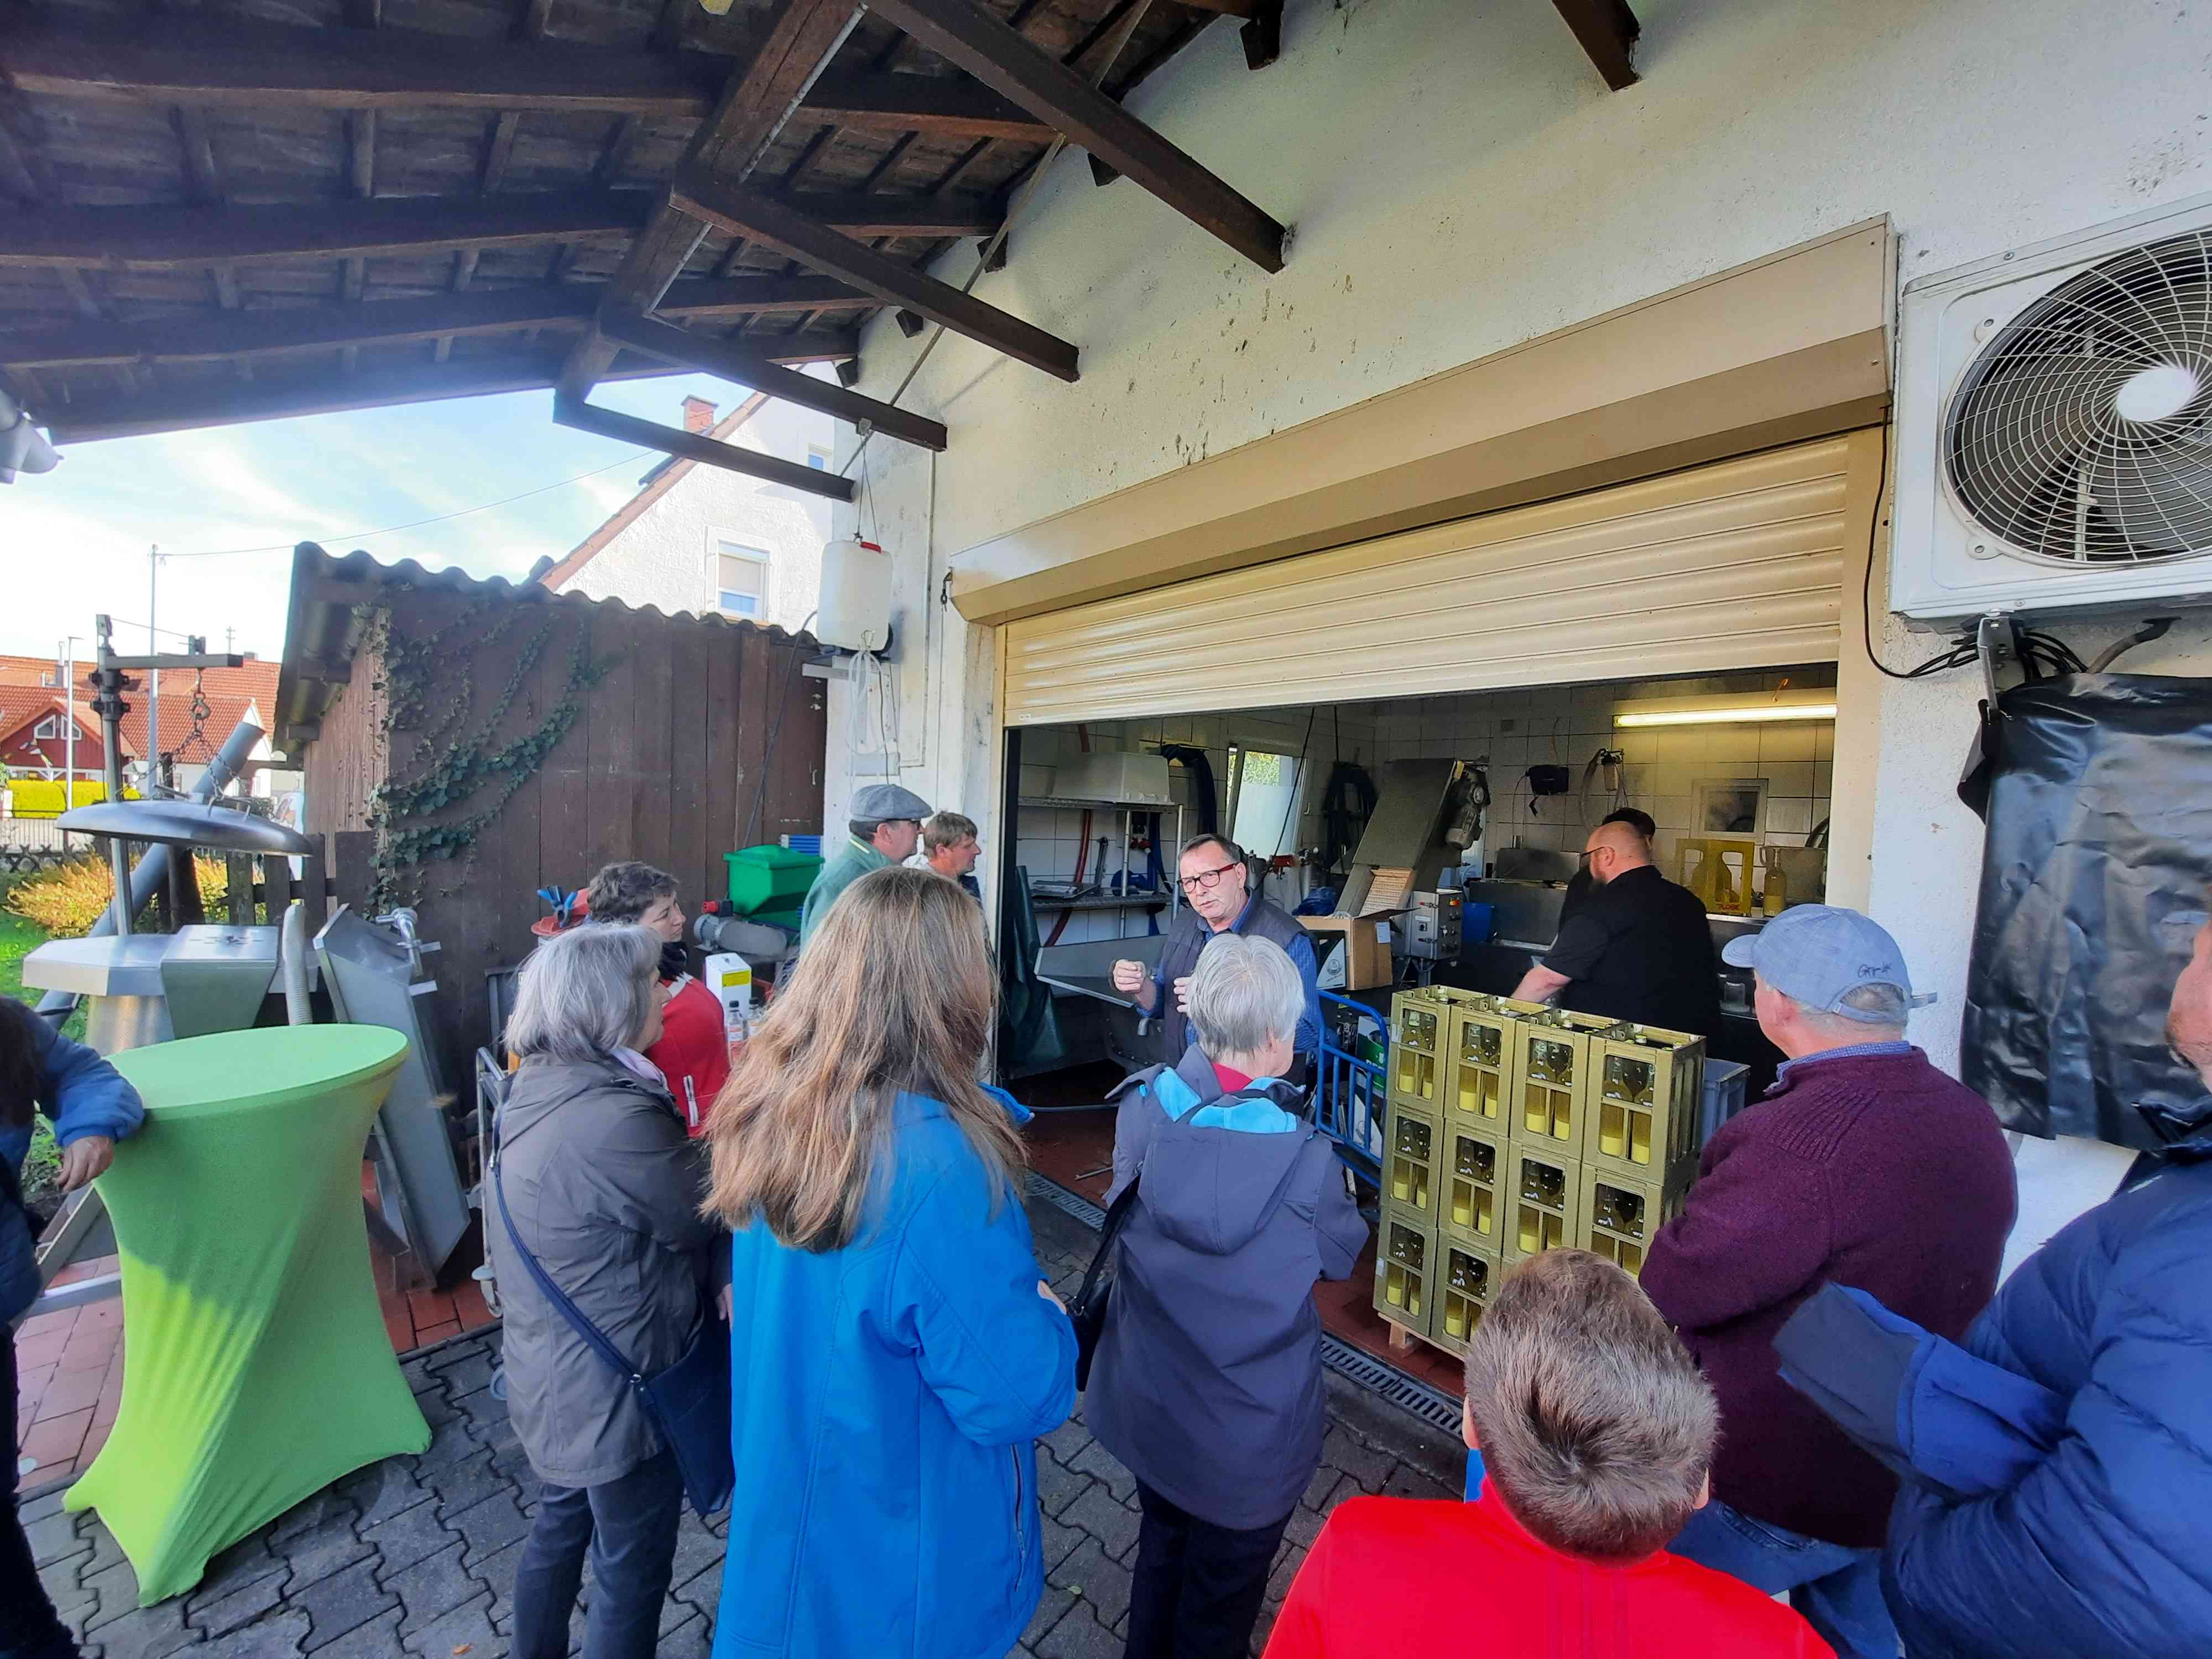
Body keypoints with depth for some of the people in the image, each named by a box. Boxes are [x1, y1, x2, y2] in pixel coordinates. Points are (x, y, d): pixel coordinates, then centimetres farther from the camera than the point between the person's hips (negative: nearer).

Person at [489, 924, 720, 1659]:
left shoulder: (537, 1089, -4)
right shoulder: (618, 1119, -34)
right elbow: (703, 1219, -21)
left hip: (553, 1376, 9)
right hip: (618, 1394, -8)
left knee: (561, 1524, 31)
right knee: (631, 1570, 16)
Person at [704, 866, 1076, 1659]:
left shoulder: (773, 1109, -13)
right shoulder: (938, 1167, -38)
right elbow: (1012, 1396, -29)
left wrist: (989, 1119, 1)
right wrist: (1048, 1318, -10)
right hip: (900, 1547, -6)